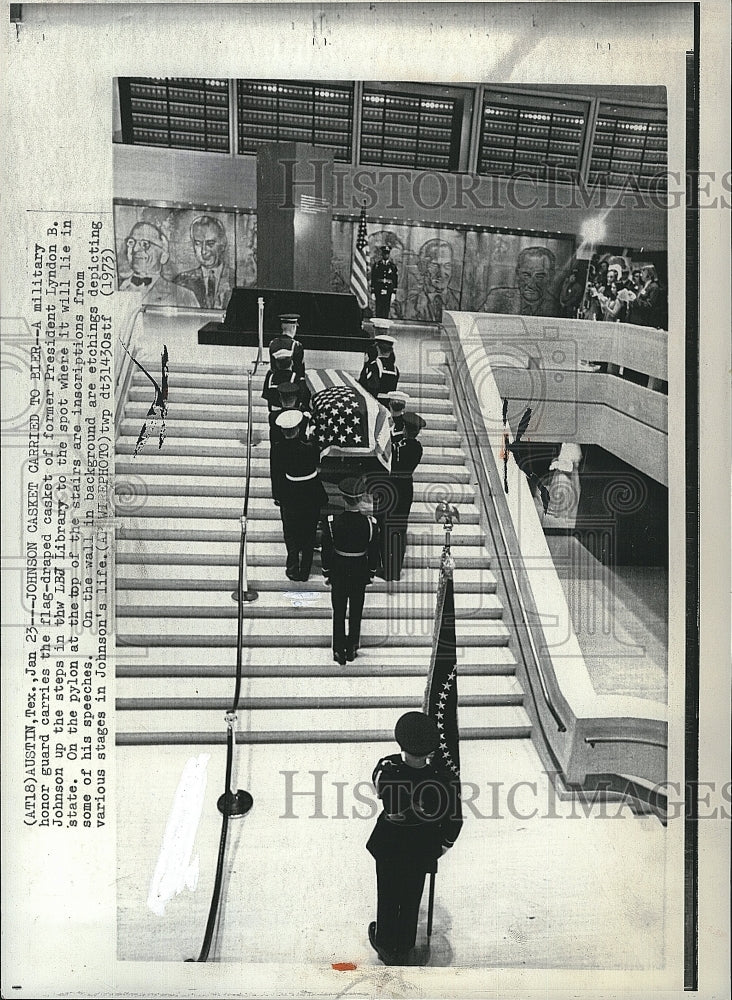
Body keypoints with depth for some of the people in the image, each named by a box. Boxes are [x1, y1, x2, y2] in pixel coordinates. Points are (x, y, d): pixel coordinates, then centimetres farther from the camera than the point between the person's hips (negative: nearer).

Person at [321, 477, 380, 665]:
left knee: (339, 612, 15)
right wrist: (371, 573, 8)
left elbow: (325, 550, -10)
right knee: (356, 611, 18)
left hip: (338, 571, 0)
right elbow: (374, 552, -7)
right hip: (360, 571, 1)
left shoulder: (332, 522, -21)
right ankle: (352, 650, 30)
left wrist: (326, 573, 4)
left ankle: (339, 652, 23)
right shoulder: (370, 523, -19)